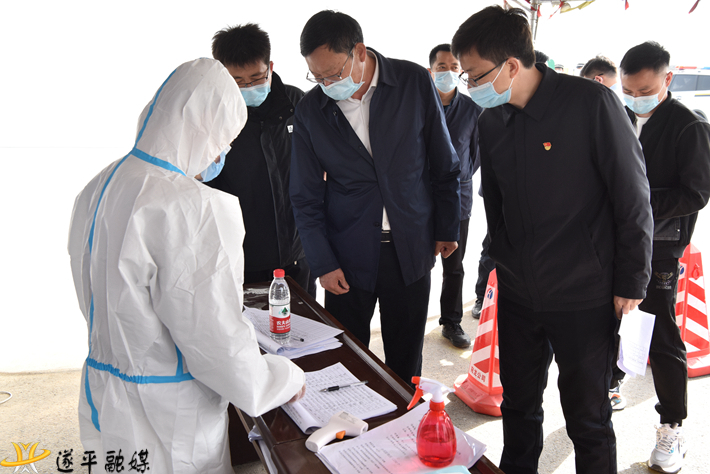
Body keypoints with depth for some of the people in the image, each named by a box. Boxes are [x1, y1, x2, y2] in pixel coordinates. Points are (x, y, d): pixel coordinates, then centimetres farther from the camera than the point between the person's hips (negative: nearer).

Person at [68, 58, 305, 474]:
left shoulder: (96, 190, 1)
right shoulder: (197, 209, -27)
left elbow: (101, 303, 9)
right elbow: (217, 342, -25)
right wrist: (286, 380, -8)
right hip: (169, 425, -7)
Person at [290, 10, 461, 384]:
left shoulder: (415, 83, -6)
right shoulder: (310, 111, -3)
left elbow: (444, 164, 3)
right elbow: (306, 197, 2)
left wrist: (447, 229, 6)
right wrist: (322, 263, -3)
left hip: (411, 249, 0)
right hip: (348, 255, 0)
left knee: (406, 359, 14)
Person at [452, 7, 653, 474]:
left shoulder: (591, 103, -16)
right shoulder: (491, 120, 1)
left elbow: (633, 198, -12)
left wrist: (631, 284, -8)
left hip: (585, 299, -5)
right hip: (517, 294, 5)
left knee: (588, 420, 12)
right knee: (518, 405, 19)